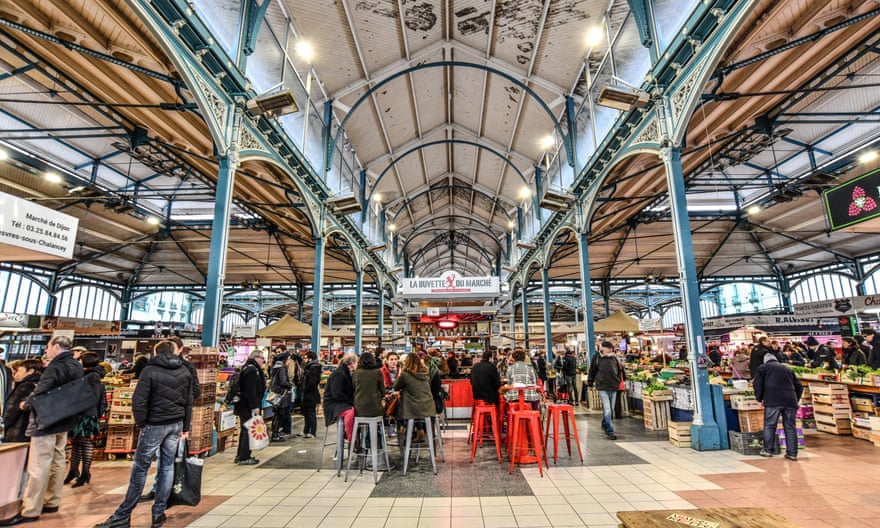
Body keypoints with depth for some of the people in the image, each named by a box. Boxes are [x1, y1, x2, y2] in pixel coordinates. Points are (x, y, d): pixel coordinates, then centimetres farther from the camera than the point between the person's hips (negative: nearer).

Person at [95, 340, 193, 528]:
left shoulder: (150, 371, -8)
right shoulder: (185, 372, 7)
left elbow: (138, 401, -13)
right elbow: (189, 402, 9)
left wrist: (142, 423, 1)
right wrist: (185, 427, 16)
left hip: (155, 424, -4)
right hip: (176, 424, 5)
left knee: (140, 468, 5)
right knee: (167, 466, 10)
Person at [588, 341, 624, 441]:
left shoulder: (614, 358, 6)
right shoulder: (597, 357, -5)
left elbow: (620, 370, 20)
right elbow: (592, 371, 3)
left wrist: (620, 380, 19)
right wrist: (590, 383, 8)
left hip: (613, 387, 5)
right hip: (602, 387, -5)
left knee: (611, 409, 15)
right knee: (607, 410, -10)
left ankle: (605, 425, 35)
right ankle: (610, 431, -4)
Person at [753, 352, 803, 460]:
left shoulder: (763, 367, 13)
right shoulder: (787, 369, 26)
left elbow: (757, 384, 4)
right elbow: (799, 386, 23)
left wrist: (759, 398, 11)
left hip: (773, 401, -4)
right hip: (790, 401, 4)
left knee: (769, 425, 2)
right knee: (790, 426, 9)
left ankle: (768, 450, 5)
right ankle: (792, 453, 11)